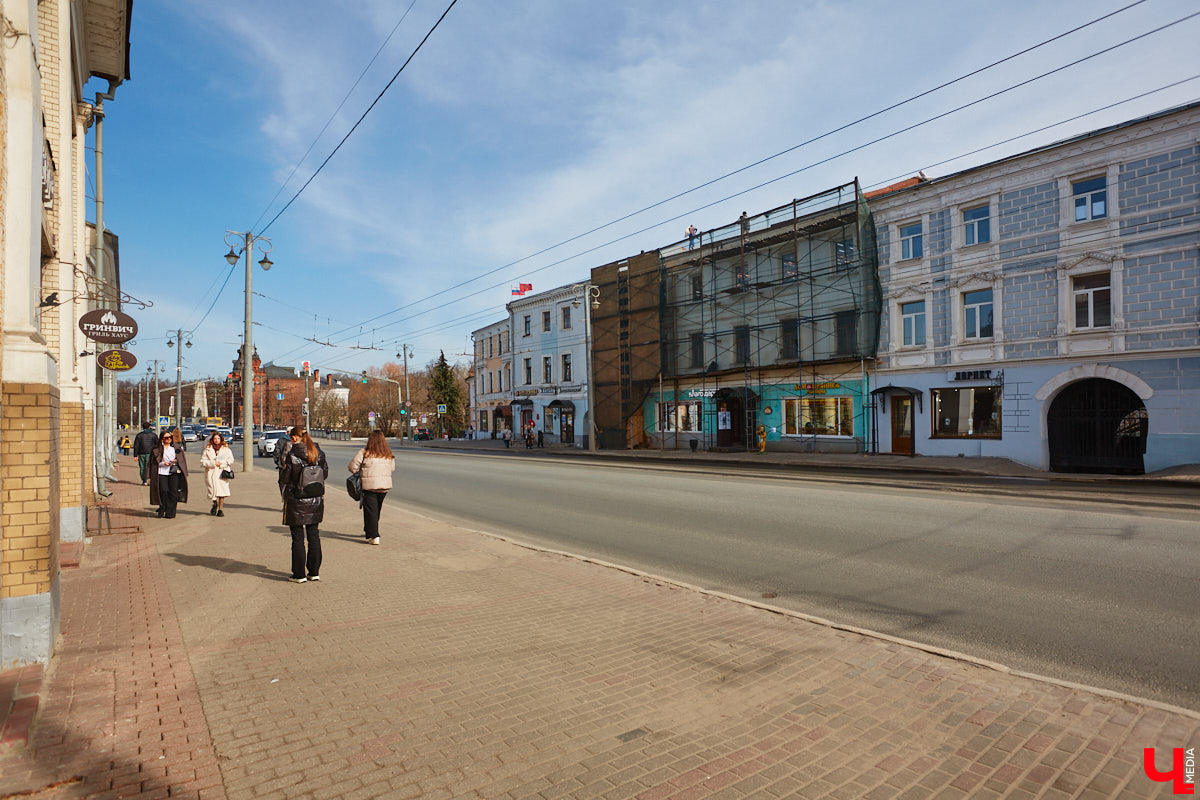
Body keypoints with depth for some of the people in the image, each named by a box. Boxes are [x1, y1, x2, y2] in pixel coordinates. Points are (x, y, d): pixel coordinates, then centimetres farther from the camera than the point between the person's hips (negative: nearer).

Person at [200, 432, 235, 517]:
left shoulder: (226, 449, 7)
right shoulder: (208, 449, 5)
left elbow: (231, 460, 6)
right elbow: (202, 461, 3)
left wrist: (222, 463, -9)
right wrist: (213, 463, -11)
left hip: (222, 472, 0)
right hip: (211, 472, 0)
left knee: (222, 490, -6)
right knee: (213, 490, -3)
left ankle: (220, 509, 5)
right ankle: (215, 504, 28)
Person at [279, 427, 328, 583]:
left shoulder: (291, 455, -13)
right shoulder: (319, 453, 0)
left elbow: (285, 478, -9)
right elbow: (325, 474, 7)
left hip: (296, 501, -4)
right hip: (316, 500, 4)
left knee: (297, 538, 5)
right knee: (314, 536, 12)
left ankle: (299, 575, 11)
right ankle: (314, 572, 18)